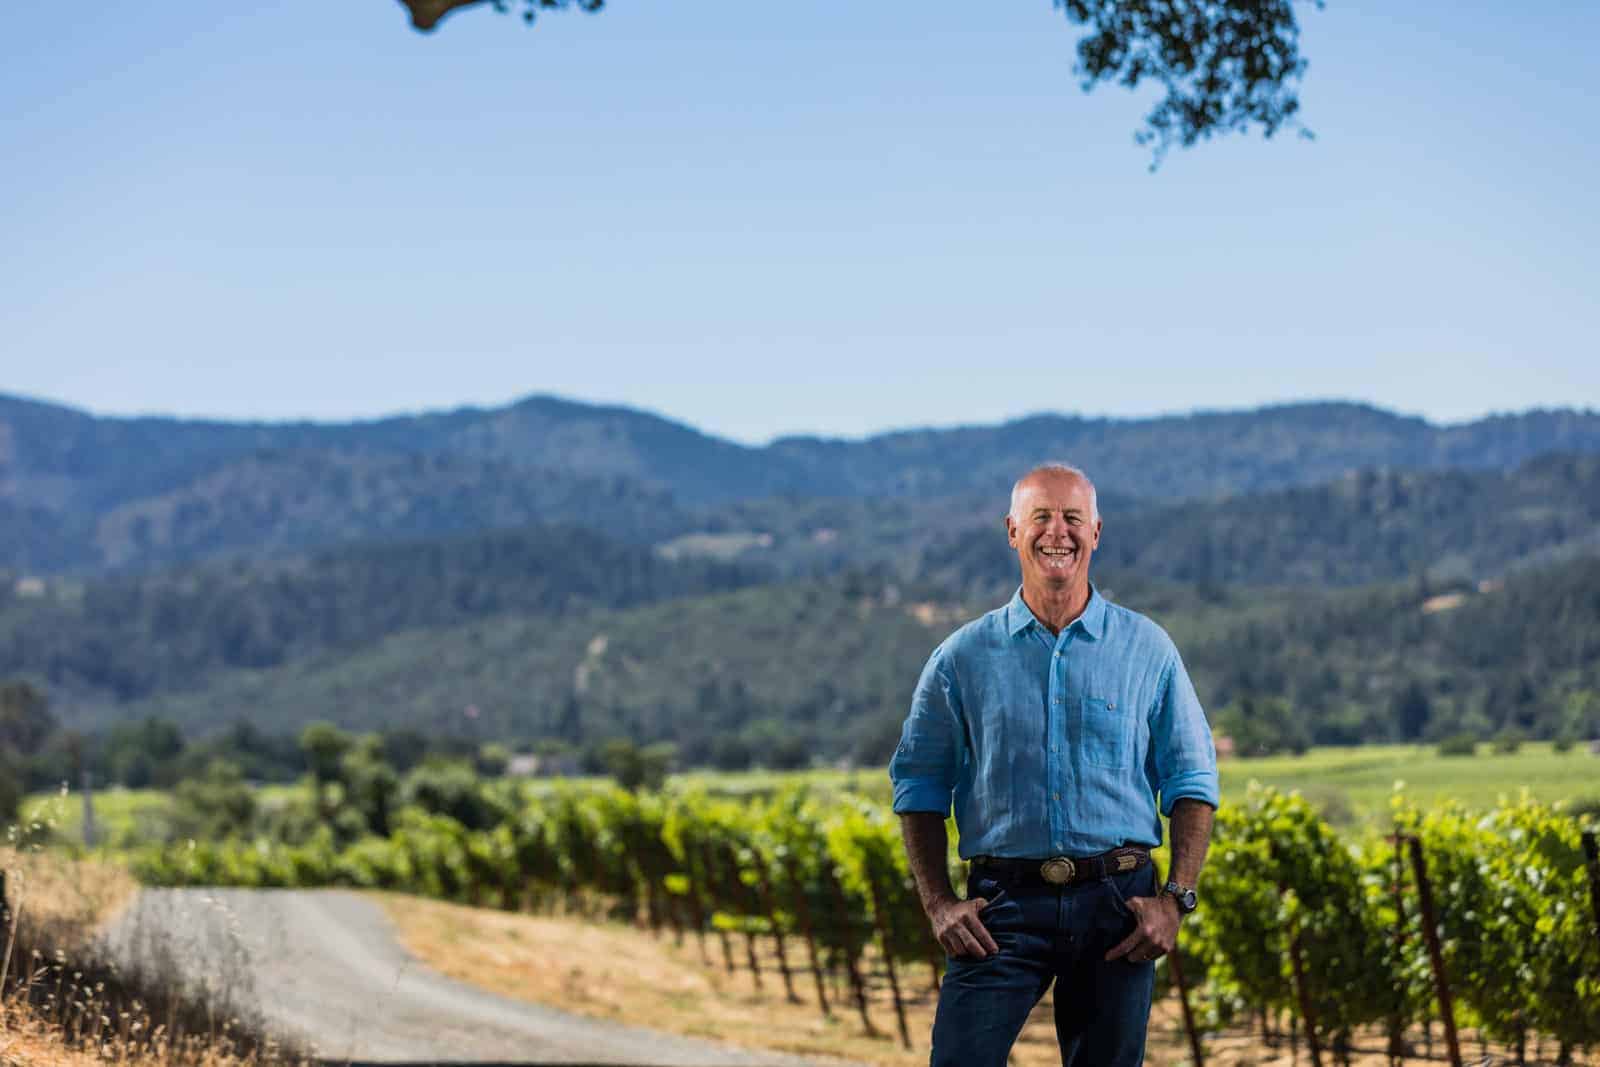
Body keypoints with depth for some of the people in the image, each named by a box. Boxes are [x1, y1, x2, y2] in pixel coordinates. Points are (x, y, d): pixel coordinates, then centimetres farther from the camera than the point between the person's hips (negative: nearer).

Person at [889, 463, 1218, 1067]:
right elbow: (919, 785, 9)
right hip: (1004, 906, -1)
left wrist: (1175, 899, -3)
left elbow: (1191, 782, 8)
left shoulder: (1147, 649, 7)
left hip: (1116, 904, 1)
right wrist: (939, 902, -1)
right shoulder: (963, 657, 6)